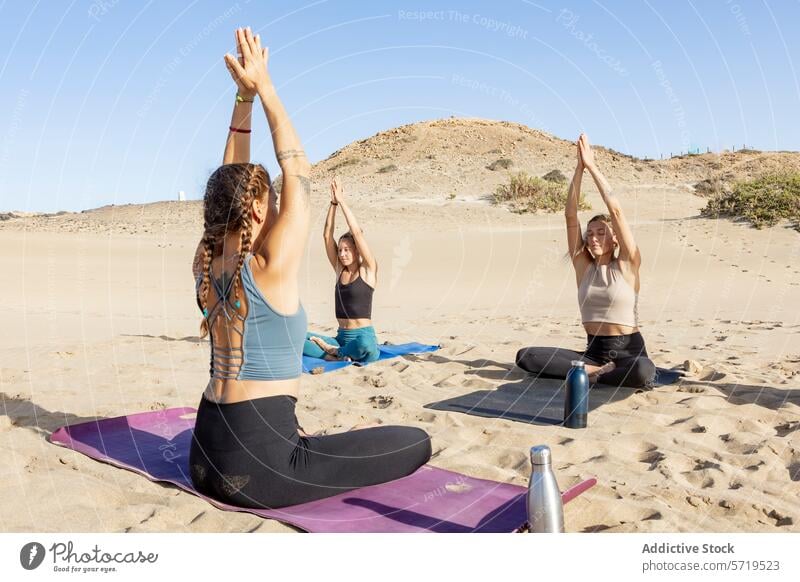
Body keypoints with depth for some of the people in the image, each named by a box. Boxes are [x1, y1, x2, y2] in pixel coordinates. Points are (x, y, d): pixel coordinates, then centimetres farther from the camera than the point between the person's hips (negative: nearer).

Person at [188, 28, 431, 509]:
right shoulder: (273, 267, -18)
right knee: (418, 443, -2)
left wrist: (243, 99, 10)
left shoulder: (207, 267, 2)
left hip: (206, 459, 8)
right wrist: (263, 87, -1)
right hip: (258, 467, -8)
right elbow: (298, 169, -8)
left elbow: (232, 182, 9)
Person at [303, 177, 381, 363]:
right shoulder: (339, 270, 11)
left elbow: (357, 232, -12)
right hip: (341, 338, 5)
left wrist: (342, 201, -9)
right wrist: (333, 203, -2)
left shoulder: (368, 270, -3)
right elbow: (327, 235, 4)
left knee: (365, 344, -41)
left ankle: (333, 352, -12)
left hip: (364, 336, -5)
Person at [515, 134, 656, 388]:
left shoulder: (627, 264, -4)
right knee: (525, 356, -17)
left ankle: (588, 374, -15)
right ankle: (597, 370, -18)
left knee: (643, 372, -40)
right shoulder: (583, 265, 5)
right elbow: (571, 216, -3)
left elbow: (616, 210, -14)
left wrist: (592, 166, -11)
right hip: (593, 351, 3)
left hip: (628, 351, -3)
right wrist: (579, 168, -9)